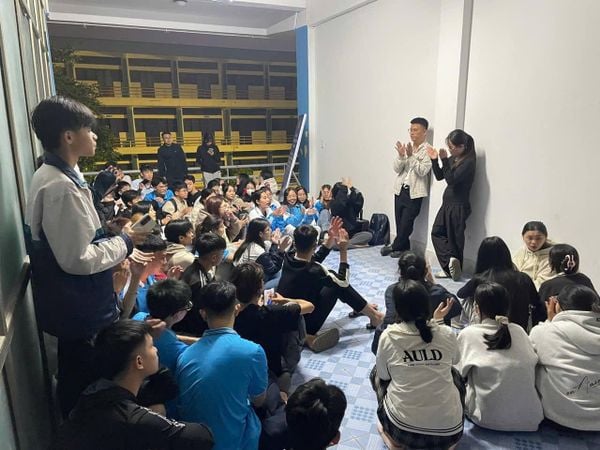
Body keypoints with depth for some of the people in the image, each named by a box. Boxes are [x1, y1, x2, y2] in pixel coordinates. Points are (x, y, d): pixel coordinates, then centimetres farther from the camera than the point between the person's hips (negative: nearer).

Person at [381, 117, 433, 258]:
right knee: (399, 222, 9)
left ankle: (395, 246, 17)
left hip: (414, 192, -5)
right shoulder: (406, 147, 8)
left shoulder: (428, 150, -7)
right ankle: (403, 248, 23)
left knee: (406, 223, -1)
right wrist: (401, 156, -13)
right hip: (400, 189, 5)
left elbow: (423, 171, -16)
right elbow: (396, 169, 4)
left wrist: (411, 156, -21)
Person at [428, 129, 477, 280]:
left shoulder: (468, 162, -16)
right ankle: (449, 268, 8)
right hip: (447, 203, 9)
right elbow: (439, 176, 12)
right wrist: (434, 160, 0)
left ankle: (450, 268, 12)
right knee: (437, 232, 7)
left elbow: (451, 180, -25)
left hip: (459, 206, -8)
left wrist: (444, 160, -23)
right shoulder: (452, 159, 8)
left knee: (454, 238, 1)